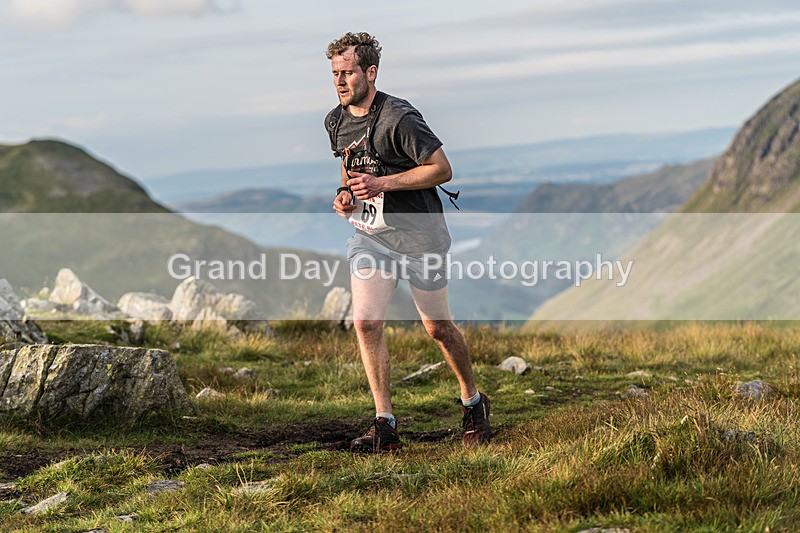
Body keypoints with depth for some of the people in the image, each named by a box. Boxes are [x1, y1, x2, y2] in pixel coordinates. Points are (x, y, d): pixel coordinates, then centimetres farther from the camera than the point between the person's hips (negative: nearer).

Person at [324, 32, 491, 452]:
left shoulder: (398, 118, -21)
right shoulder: (336, 121, 3)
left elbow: (442, 169, -18)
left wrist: (382, 184, -24)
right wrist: (345, 193, -1)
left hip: (418, 235, -5)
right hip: (370, 234, 5)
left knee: (437, 328, 7)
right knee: (365, 322, -11)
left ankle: (473, 402, 32)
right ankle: (385, 425, -4)